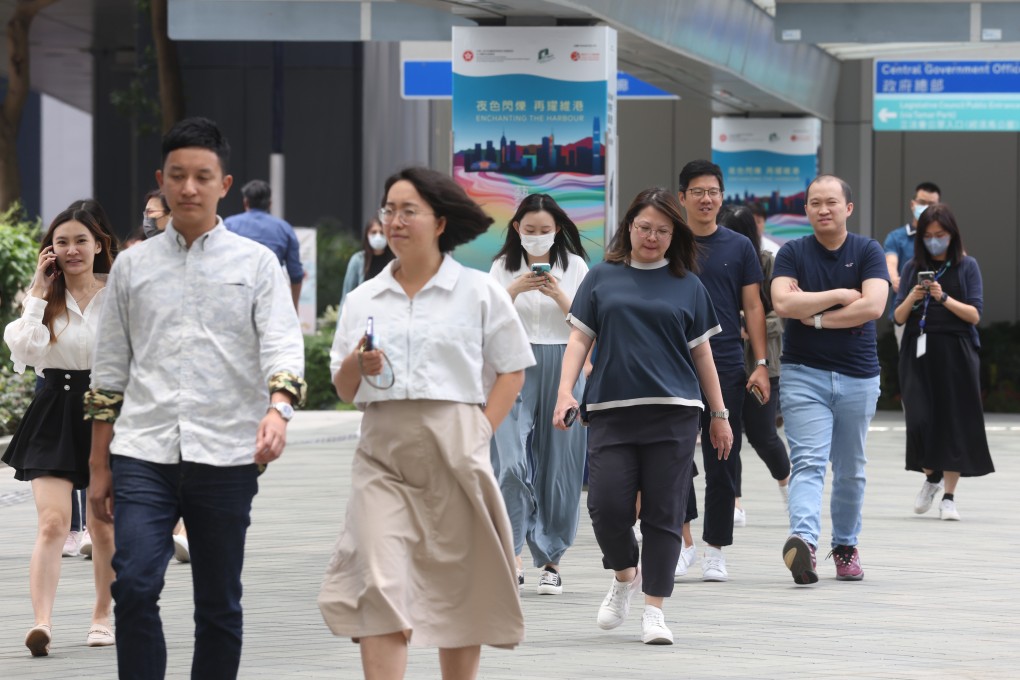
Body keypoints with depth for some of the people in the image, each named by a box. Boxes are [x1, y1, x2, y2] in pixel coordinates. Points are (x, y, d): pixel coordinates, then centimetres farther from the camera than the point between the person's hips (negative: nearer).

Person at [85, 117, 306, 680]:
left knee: (219, 605, 6)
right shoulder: (133, 265, 12)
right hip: (143, 452, 1)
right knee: (134, 586, -15)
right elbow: (109, 373, 15)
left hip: (225, 456, -1)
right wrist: (98, 466, 13)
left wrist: (277, 411, -27)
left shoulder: (255, 263, 6)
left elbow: (284, 346, -6)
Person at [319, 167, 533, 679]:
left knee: (458, 587, 5)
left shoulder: (478, 293, 5)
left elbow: (511, 370, 6)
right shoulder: (363, 300, 13)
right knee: (380, 587, -12)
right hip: (383, 456, 1)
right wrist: (357, 365, -7)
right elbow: (343, 389, 15)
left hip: (454, 453, -1)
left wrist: (481, 432, -4)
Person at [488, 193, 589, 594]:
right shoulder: (503, 267, 7)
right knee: (511, 462, -15)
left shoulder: (574, 266, 5)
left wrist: (558, 294, -13)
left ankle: (550, 560, 13)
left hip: (562, 369, 1)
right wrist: (514, 290, -13)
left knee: (558, 466, 3)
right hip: (515, 369, 0)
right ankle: (513, 556, -12)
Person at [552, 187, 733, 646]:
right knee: (607, 504, -9)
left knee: (663, 513, -2)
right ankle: (624, 575, 20)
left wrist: (719, 414, 13)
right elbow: (580, 337, 8)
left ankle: (654, 609, 6)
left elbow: (701, 351, 13)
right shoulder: (602, 278, 9)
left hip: (674, 413, 0)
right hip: (611, 410, 0)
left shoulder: (686, 285, 10)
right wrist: (566, 390, -6)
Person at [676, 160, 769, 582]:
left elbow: (753, 308, 7)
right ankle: (684, 539, 6)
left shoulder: (738, 247, 7)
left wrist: (761, 364, -1)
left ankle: (714, 550, 11)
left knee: (721, 463, 3)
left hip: (727, 368, 1)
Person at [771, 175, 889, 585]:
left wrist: (817, 317, -12)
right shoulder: (793, 253, 2)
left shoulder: (867, 252, 2)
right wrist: (839, 295, -11)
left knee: (850, 470, 12)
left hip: (858, 377, 2)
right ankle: (803, 541, -34)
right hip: (804, 374, -2)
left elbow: (873, 305, -14)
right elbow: (783, 303, -14)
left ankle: (846, 545, 26)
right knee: (808, 463, -17)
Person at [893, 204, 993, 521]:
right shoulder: (913, 267, 8)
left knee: (955, 421, -1)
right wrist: (912, 298, -12)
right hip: (919, 352, 1)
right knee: (920, 419, -8)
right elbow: (899, 317, 7)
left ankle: (949, 496, 7)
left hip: (956, 352, -1)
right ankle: (931, 476, 19)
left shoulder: (966, 266, 3)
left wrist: (944, 298, -16)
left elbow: (974, 314, -4)